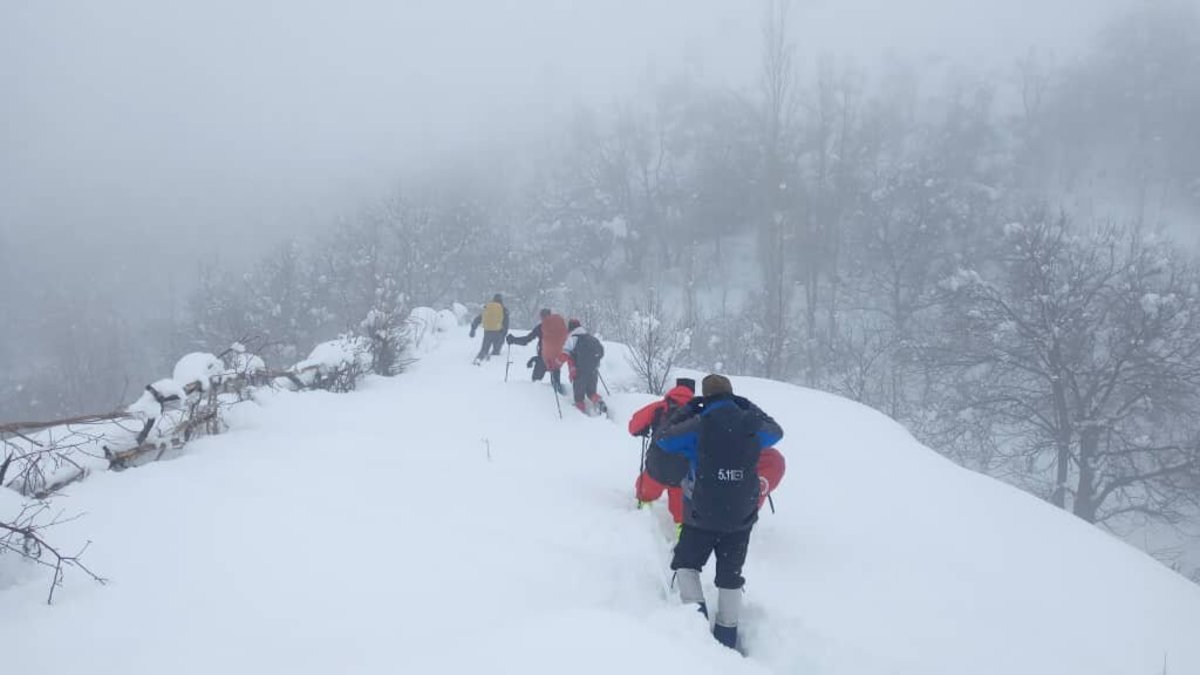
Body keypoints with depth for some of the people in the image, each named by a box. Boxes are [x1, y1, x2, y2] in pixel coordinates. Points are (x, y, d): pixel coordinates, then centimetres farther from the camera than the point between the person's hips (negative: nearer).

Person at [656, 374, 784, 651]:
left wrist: (688, 412, 9)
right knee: (730, 576, 16)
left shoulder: (697, 427, -14)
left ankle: (696, 611, -3)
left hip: (702, 516, -3)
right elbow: (775, 431, 17)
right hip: (742, 517, 3)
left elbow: (663, 439, 0)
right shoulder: (750, 426, -6)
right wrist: (748, 407, 22)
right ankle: (727, 636, 19)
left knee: (685, 563, 18)